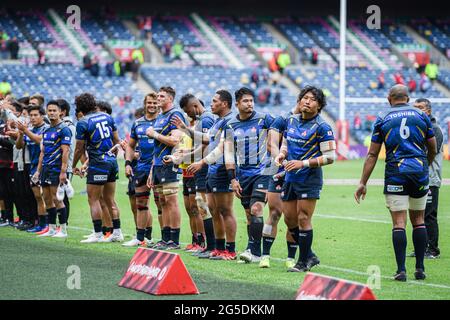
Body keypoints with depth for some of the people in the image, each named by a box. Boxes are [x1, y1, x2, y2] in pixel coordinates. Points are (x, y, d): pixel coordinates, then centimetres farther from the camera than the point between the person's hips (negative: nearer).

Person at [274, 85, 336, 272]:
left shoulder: (322, 127, -11)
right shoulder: (292, 121, 10)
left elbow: (330, 157, -13)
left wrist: (303, 163, -19)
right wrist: (282, 154, 1)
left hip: (309, 179, -7)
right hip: (290, 178, 7)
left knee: (303, 219, -6)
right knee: (289, 220, 9)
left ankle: (304, 262, 6)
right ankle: (310, 256, 23)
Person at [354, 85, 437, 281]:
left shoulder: (382, 119, 5)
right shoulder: (421, 116, 8)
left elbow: (372, 154, 3)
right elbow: (433, 149, 14)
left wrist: (363, 182, 7)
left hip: (395, 174, -1)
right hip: (419, 171, 2)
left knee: (399, 223, -1)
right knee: (418, 221, 12)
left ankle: (401, 270, -8)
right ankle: (420, 268, 11)